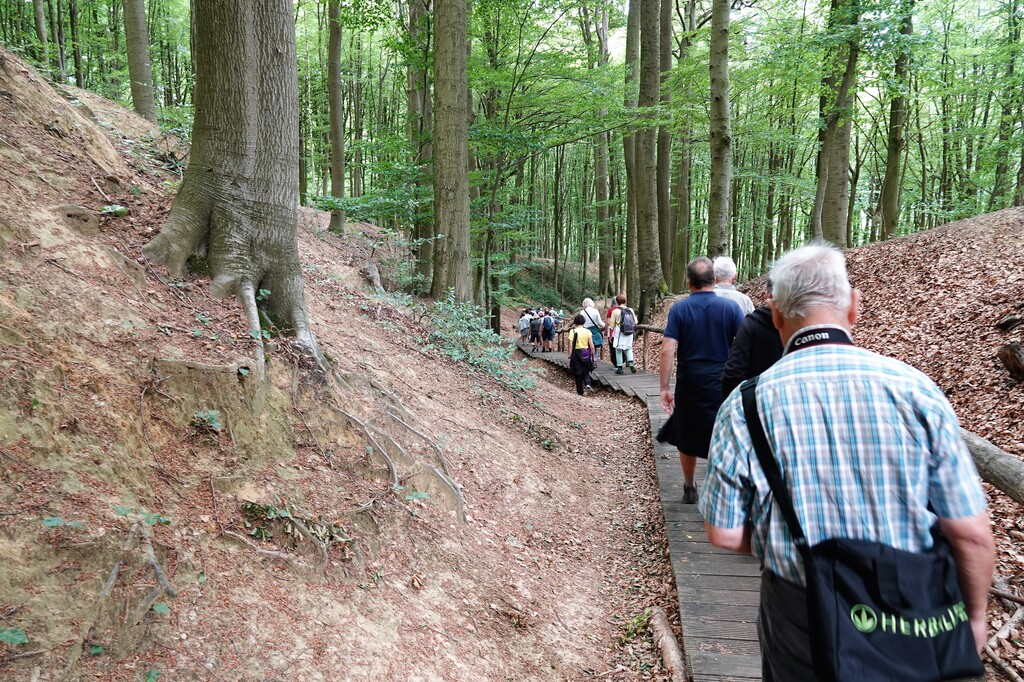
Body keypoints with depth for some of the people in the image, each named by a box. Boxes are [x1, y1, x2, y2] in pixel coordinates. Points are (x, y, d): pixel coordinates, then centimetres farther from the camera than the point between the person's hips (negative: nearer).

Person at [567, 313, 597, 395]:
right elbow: (592, 346, -3)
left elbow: (571, 346, -10)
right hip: (586, 353, 1)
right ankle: (588, 384, -6)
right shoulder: (587, 331, -3)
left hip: (576, 353, -1)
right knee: (586, 371, 21)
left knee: (577, 374, 11)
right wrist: (593, 357, 7)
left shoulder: (572, 332, -7)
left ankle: (580, 392, 16)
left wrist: (569, 357, -4)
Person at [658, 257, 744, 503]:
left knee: (687, 439, 18)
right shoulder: (731, 307, -4)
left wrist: (665, 388, -6)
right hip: (723, 385, -1)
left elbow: (667, 350, -11)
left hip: (689, 384, 1)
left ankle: (689, 489, 34)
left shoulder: (679, 308, -5)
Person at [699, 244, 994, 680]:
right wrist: (975, 617, 8)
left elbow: (724, 534, -8)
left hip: (800, 614, -1)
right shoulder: (914, 388, -14)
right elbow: (971, 534, -10)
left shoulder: (745, 405, -15)